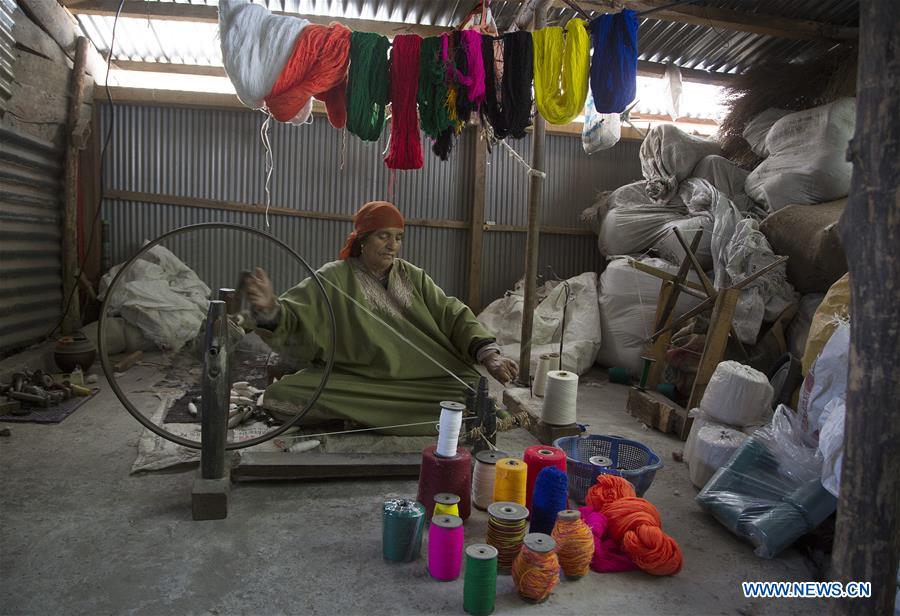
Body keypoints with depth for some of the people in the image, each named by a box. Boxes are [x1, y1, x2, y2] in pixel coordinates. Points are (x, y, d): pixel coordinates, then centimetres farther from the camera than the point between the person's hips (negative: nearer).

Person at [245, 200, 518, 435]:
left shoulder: (413, 276, 12)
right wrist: (270, 310, -32)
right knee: (280, 395, -25)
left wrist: (489, 355, -11)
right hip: (351, 383, -2)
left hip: (423, 383, 2)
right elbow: (293, 318, -8)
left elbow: (451, 314, 5)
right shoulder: (334, 278, 2)